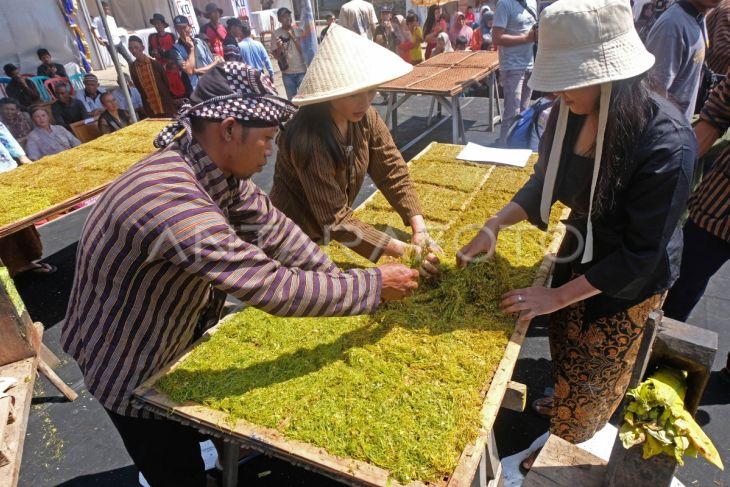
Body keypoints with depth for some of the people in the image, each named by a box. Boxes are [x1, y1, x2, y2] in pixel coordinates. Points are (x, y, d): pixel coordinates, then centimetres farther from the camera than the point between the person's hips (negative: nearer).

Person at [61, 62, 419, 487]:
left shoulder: (216, 166, -13)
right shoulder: (171, 200, -41)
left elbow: (271, 226, -8)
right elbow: (274, 287, -40)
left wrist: (339, 276, -14)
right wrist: (373, 286, -30)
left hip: (175, 331, 8)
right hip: (128, 361, -7)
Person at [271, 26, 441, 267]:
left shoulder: (365, 118, -11)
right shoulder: (309, 140, -31)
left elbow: (393, 171, -10)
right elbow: (335, 220, -28)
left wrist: (419, 229, -22)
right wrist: (402, 250, -28)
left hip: (333, 226, 6)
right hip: (298, 236, -6)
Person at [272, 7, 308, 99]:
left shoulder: (299, 31, -1)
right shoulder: (276, 34, -2)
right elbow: (276, 56, -2)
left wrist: (293, 37, -16)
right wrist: (279, 48, -24)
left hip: (301, 70, 0)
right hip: (287, 72, 0)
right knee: (292, 99, 7)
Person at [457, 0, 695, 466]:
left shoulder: (666, 143, -33)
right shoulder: (570, 113, -17)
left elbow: (641, 254, -26)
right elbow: (544, 183, -1)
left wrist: (559, 295, -23)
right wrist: (494, 225, -13)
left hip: (630, 280, -5)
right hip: (581, 253, 5)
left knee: (593, 370, 18)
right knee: (565, 345, 26)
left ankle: (566, 450, 47)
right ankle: (568, 402, 59)